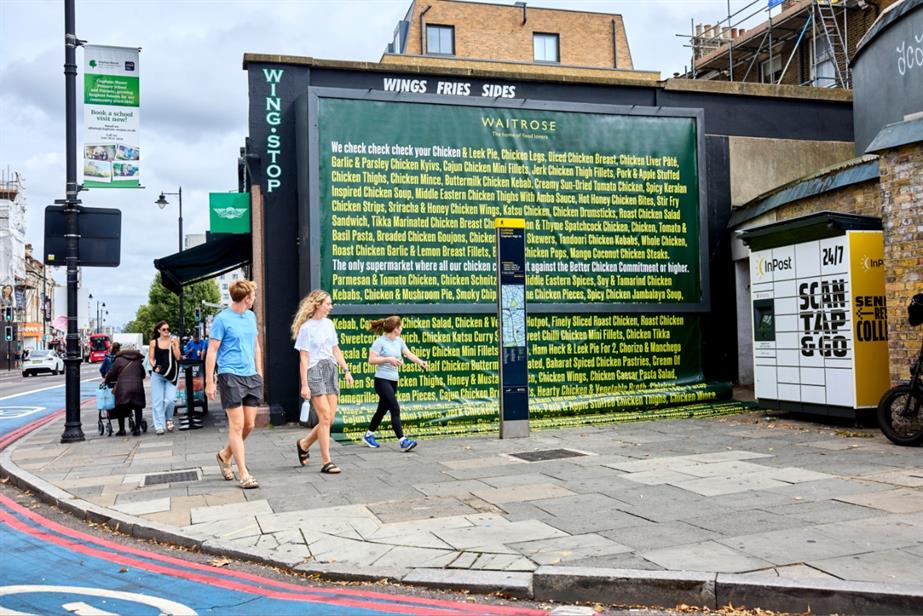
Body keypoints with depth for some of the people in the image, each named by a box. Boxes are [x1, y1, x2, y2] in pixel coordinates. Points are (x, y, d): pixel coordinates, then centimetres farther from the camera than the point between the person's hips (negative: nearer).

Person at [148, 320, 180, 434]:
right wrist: (154, 366, -12)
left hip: (171, 375, -1)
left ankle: (168, 419, 17)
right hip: (158, 374, 1)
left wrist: (173, 345, -12)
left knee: (170, 399, -10)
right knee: (157, 400, 0)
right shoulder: (154, 342, 5)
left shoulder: (174, 340, 4)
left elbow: (177, 357, -2)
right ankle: (159, 425, 6)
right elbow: (151, 358, 6)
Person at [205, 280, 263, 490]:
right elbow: (212, 351, -6)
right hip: (230, 376, -7)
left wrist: (259, 373, 18)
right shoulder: (222, 319, -7)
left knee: (249, 425, 7)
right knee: (237, 425, -6)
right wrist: (209, 382, -8)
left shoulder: (251, 316, 13)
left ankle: (224, 455, 30)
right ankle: (244, 474, -3)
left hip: (251, 377, 7)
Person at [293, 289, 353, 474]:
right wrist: (304, 384, -10)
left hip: (331, 370, 7)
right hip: (315, 371, -6)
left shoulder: (329, 324, 13)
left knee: (329, 419, 4)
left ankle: (304, 444, 27)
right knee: (325, 418, -10)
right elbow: (303, 358, -7)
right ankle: (326, 462, -3)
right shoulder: (306, 327, -6)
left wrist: (346, 370, 11)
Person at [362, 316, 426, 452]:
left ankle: (368, 435, 32)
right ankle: (403, 441, -15)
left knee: (383, 409, 16)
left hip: (393, 380, 8)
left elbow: (409, 354, 6)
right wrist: (388, 359, -20)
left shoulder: (399, 341, 11)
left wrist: (420, 362, -10)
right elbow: (371, 360, -15)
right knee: (395, 409, -14)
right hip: (382, 380, -8)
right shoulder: (380, 341, -12)